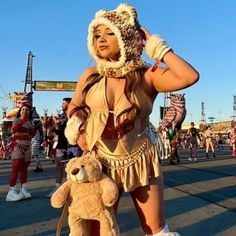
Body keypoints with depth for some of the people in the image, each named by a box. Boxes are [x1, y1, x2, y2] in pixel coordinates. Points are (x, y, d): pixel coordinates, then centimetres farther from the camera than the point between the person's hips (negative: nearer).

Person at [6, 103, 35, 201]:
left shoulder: (30, 122, 13)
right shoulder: (16, 120, -5)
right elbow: (14, 130, -26)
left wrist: (32, 131, -1)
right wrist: (23, 120, -35)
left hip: (27, 146, 6)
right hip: (17, 145, -6)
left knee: (24, 168, 8)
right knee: (16, 168, -13)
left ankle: (23, 189, 14)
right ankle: (12, 191, -11)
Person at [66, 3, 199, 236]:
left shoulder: (146, 76, -12)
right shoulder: (91, 76, -4)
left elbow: (189, 77, -28)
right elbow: (73, 108, 11)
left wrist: (156, 46, -18)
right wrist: (78, 131, -10)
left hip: (140, 162, -2)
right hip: (102, 163, 2)